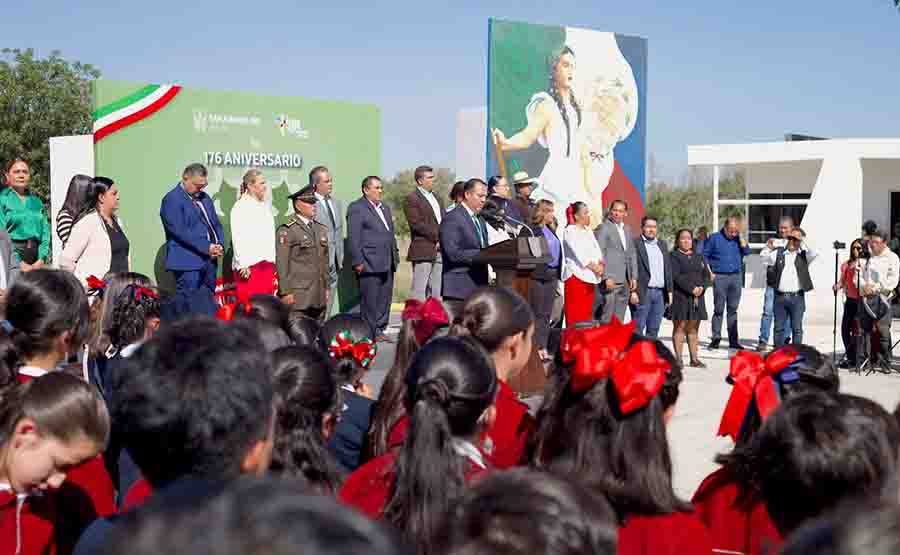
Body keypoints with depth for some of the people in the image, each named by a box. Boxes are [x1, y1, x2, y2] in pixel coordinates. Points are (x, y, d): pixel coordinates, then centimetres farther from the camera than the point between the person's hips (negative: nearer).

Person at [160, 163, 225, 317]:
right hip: (188, 263, -8)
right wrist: (206, 247, -19)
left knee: (207, 307, 8)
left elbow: (216, 225, 21)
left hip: (209, 261, 8)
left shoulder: (204, 198, 18)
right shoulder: (172, 200, -7)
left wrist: (219, 246, 1)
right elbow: (180, 231, -17)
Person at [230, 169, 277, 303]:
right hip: (249, 266, -7)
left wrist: (273, 262, 14)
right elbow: (238, 238, -11)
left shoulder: (265, 206, 16)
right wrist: (243, 265, -16)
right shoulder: (241, 207, -6)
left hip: (267, 263, 7)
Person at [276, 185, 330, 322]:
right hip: (298, 296, -7)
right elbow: (282, 264, -10)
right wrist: (285, 292, -14)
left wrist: (326, 288, 16)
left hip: (319, 296, 7)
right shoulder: (286, 231, -6)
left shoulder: (321, 229, 17)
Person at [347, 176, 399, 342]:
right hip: (369, 264, -8)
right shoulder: (356, 208, -6)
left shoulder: (385, 208, 20)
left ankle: (380, 329, 17)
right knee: (370, 300, -3)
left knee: (384, 299, 9)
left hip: (387, 264, 8)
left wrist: (395, 256, 17)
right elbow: (353, 238, -11)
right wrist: (358, 262, -16)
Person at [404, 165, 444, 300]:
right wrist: (437, 238, -13)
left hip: (438, 250, 8)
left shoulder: (434, 196, 21)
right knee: (420, 290, -7)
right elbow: (417, 224, -14)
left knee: (435, 291, 9)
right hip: (423, 251, -8)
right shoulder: (411, 199, -5)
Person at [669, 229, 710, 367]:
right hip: (680, 297, -5)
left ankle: (694, 359, 9)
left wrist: (702, 287, -8)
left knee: (693, 328, 7)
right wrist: (692, 289, -18)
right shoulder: (673, 256, 0)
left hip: (697, 297, 5)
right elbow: (676, 276, -11)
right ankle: (678, 359, -3)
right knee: (679, 327, -4)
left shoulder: (698, 256, 19)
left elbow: (706, 274, 11)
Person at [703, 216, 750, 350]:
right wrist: (709, 273, -4)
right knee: (718, 309, -4)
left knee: (733, 309, 5)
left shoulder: (738, 239, 11)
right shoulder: (715, 238, 1)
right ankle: (716, 338, 0)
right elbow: (704, 255, 3)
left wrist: (740, 236, -5)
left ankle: (733, 340, 8)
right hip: (720, 277, -3)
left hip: (736, 277, 3)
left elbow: (746, 251, -2)